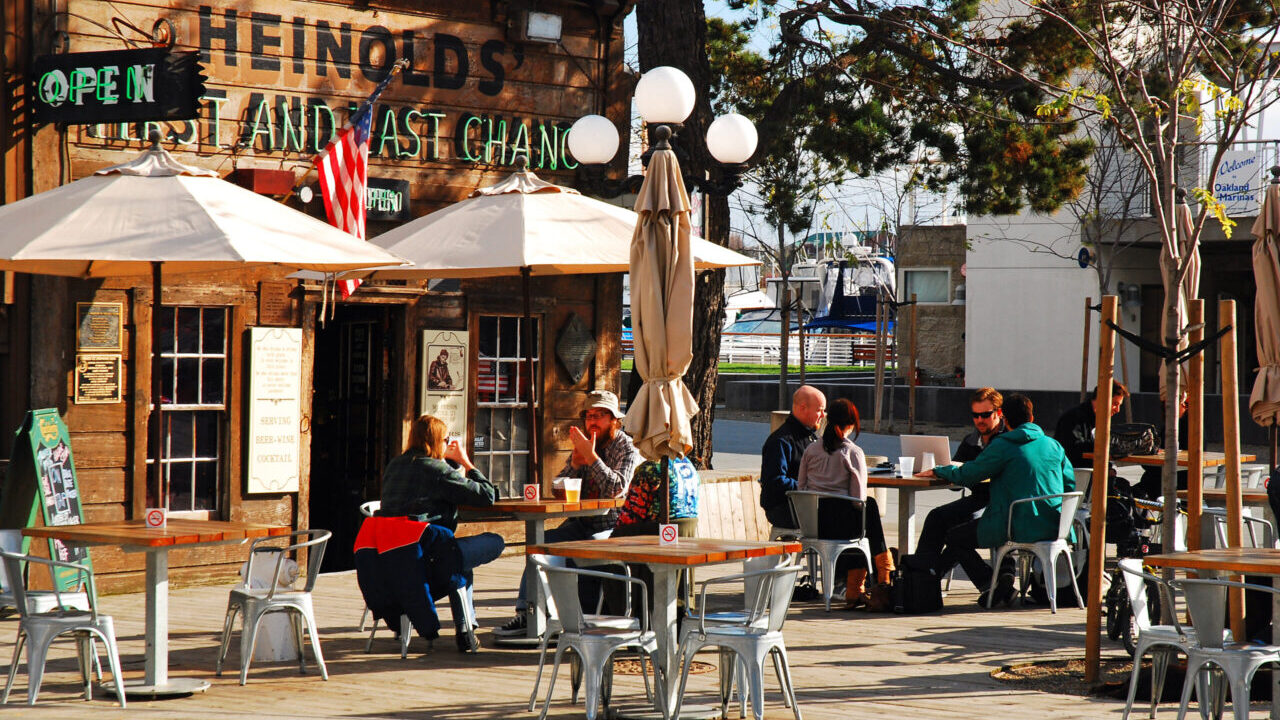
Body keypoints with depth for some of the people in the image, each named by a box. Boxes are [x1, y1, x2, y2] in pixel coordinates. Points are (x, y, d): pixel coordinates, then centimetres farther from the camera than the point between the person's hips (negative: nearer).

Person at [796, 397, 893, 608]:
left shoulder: (811, 449, 7)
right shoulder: (853, 452, -5)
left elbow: (800, 486, 8)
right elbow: (859, 496, -7)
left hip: (812, 524, 5)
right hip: (841, 523, -5)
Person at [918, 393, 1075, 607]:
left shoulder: (1002, 446, -7)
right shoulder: (1053, 445, 9)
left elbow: (966, 475, -3)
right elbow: (1070, 484, 14)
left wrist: (937, 471, 15)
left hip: (1020, 528, -7)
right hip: (1053, 527, 7)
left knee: (954, 538, 14)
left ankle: (990, 584, -1)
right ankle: (1006, 572, 15)